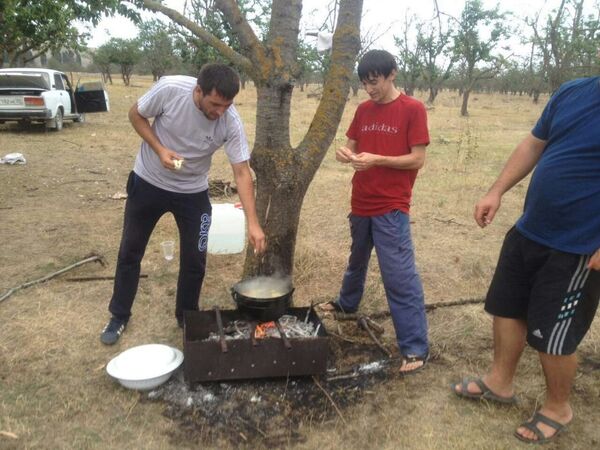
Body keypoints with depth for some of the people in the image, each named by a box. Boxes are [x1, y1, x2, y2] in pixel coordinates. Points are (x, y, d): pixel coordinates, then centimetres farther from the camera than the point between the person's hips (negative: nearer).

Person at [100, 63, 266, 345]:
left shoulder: (231, 123, -24)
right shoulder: (169, 89, -26)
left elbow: (242, 173, -21)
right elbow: (136, 114, -8)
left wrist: (253, 223, -29)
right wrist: (159, 149, -24)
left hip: (192, 193, 1)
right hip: (148, 183, 0)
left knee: (194, 260, 3)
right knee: (130, 251, 11)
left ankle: (186, 318, 27)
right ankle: (119, 317, 31)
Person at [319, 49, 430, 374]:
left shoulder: (412, 109, -8)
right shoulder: (363, 110, 9)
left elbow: (417, 159, -11)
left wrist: (377, 159, -22)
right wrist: (346, 153, -9)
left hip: (391, 208, -6)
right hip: (361, 203, 6)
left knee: (400, 275, -7)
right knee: (357, 259, 24)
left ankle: (415, 347, 1)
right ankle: (347, 302, 49)